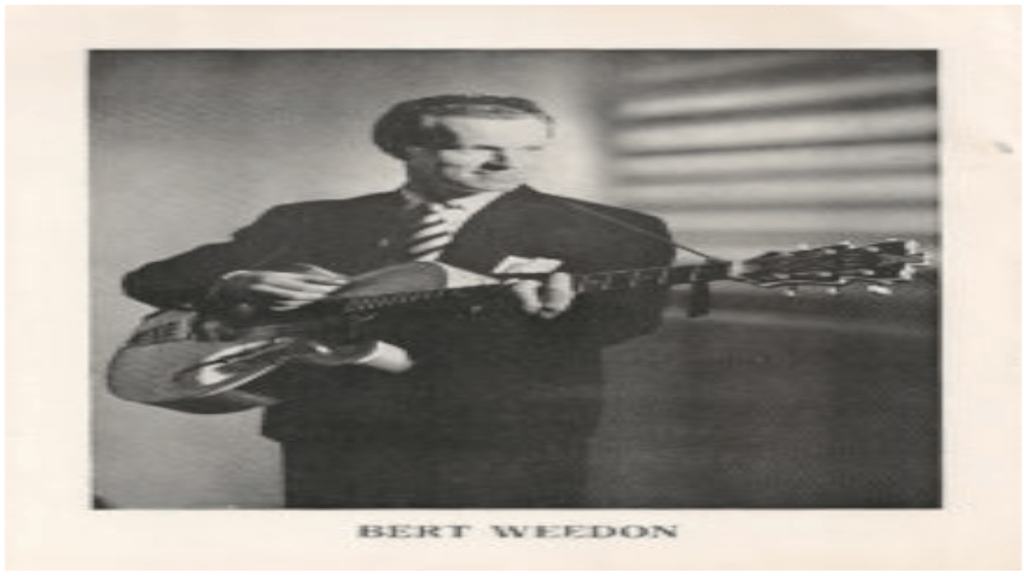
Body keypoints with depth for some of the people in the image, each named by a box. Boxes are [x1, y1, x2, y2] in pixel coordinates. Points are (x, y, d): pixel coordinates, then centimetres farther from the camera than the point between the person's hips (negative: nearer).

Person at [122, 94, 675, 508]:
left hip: (509, 443, -2)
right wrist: (240, 286, -13)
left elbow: (631, 314, -9)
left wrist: (557, 307, -31)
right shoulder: (307, 223, 12)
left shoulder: (608, 232, 7)